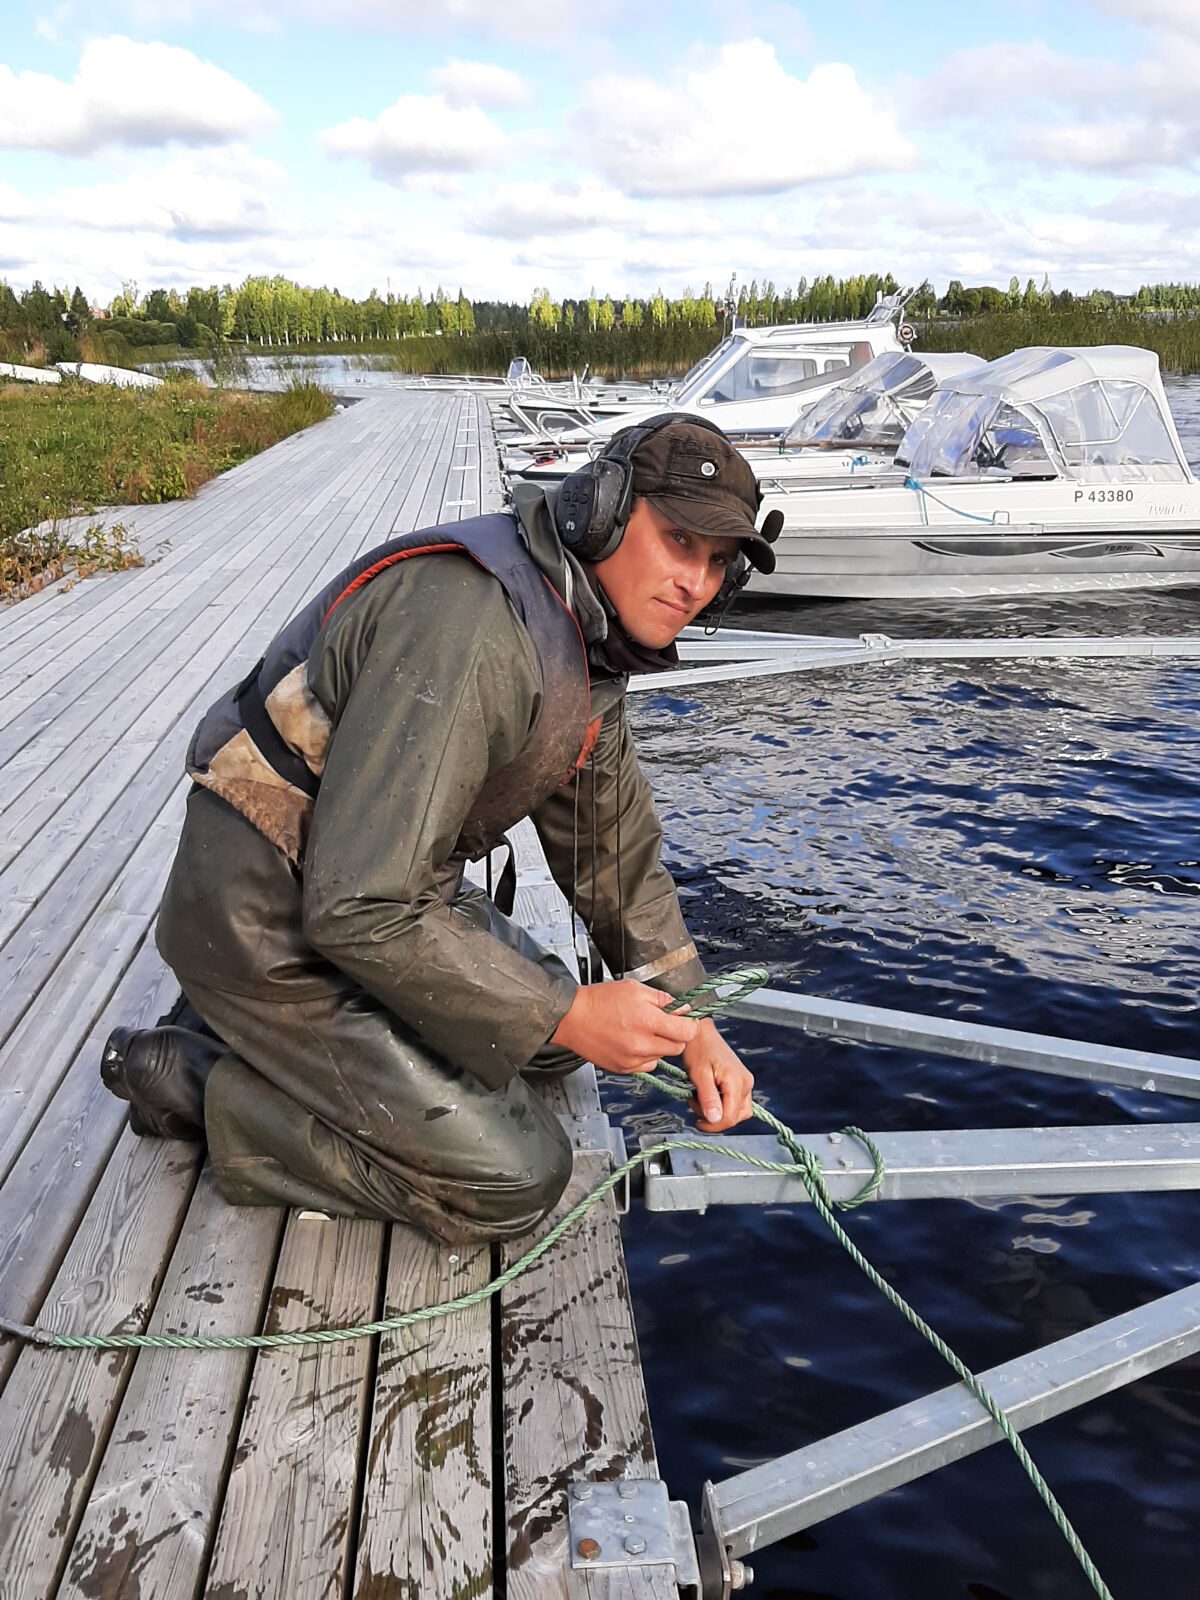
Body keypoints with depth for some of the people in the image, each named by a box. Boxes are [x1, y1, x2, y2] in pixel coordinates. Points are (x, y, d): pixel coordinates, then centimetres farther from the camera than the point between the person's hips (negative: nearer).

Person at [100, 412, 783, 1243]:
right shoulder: (473, 624, -30)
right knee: (516, 1179, -10)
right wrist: (568, 1018, -24)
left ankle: (259, 1034, 15)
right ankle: (198, 1081, 0)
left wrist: (692, 1026, 8)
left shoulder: (590, 640, 4)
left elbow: (617, 853, 14)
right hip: (278, 927, -9)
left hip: (377, 895, 10)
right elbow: (359, 912, -32)